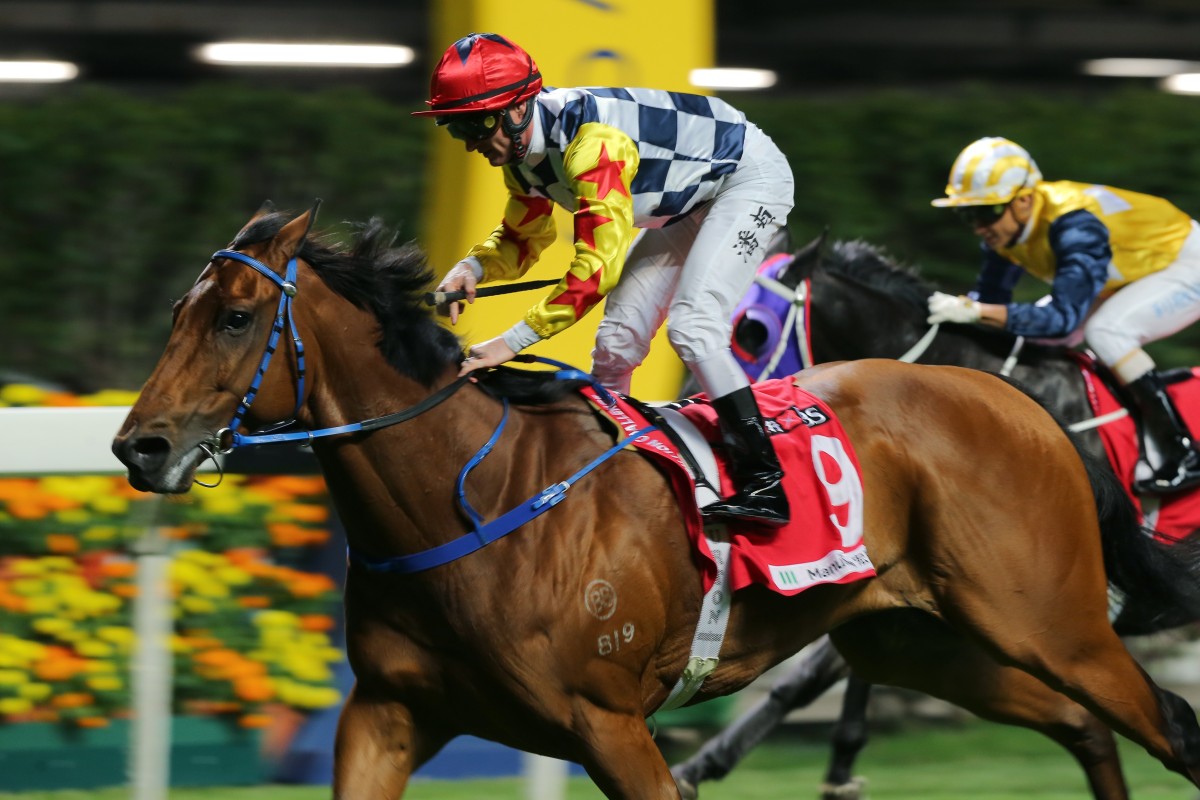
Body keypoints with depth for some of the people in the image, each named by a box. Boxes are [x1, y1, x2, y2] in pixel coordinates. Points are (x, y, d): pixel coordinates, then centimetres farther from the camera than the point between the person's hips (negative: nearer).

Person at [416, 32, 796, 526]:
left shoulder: (593, 141, -37)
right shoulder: (520, 151, -8)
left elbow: (598, 265, -41)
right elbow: (523, 238, 8)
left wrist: (513, 341, -42)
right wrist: (473, 267, -15)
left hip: (751, 176, -9)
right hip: (687, 203, 9)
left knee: (692, 327, -24)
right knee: (617, 339, 2)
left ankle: (764, 485, -24)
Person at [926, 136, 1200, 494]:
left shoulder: (1075, 225, -36)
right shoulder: (1004, 225, -11)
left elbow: (1065, 316, -43)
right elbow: (991, 296, 2)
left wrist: (975, 311, -49)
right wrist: (953, 307, -17)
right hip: (1133, 273, 9)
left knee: (1105, 330, -31)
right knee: (1031, 333, 2)